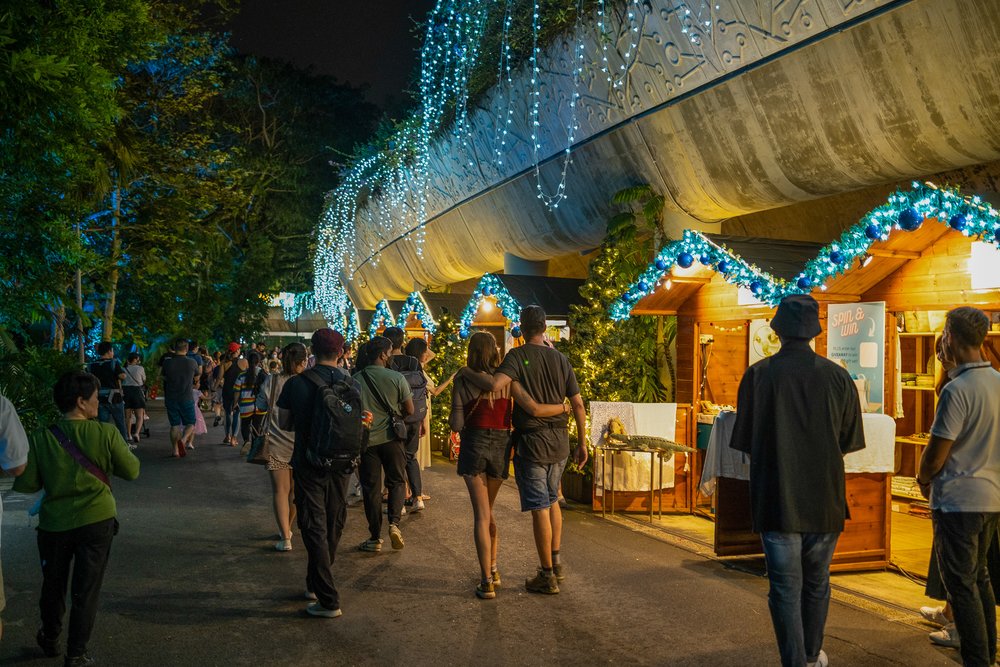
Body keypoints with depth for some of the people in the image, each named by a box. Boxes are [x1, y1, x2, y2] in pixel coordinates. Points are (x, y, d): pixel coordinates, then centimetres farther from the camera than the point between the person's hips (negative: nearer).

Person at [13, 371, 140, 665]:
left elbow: (25, 484, -6)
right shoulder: (106, 434, -14)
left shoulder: (40, 439, -11)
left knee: (53, 584, 23)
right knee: (86, 590, 9)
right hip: (97, 521, -2)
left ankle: (50, 639, 43)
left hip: (55, 522, 2)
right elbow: (132, 471, -4)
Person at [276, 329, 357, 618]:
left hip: (309, 464, -3)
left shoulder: (296, 383, -10)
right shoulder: (352, 384, -4)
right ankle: (314, 585, 33)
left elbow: (284, 424, 0)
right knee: (332, 527, 18)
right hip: (342, 464, 3)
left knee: (315, 529, 2)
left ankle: (329, 601, 0)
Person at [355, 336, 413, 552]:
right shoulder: (397, 378, -10)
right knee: (396, 481, 16)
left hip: (366, 439, 1)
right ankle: (394, 522, -6)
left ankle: (375, 538, 12)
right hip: (391, 437, -1)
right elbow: (409, 410, -3)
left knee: (371, 488, 9)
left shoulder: (356, 379, -5)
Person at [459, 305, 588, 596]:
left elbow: (495, 385, -30)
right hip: (559, 443, 6)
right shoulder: (560, 358, 5)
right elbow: (578, 405, 5)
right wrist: (582, 443, 13)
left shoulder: (518, 356, -12)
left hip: (531, 443, -6)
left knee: (539, 508, 1)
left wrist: (466, 373, -12)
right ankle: (555, 561, 29)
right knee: (552, 500, 23)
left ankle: (547, 576, 8)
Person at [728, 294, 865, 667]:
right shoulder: (837, 376, -4)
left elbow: (745, 442, -4)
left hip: (776, 497, -3)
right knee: (816, 583, 20)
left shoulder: (758, 375, -9)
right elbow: (850, 441, 3)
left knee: (785, 588, 5)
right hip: (824, 498, 3)